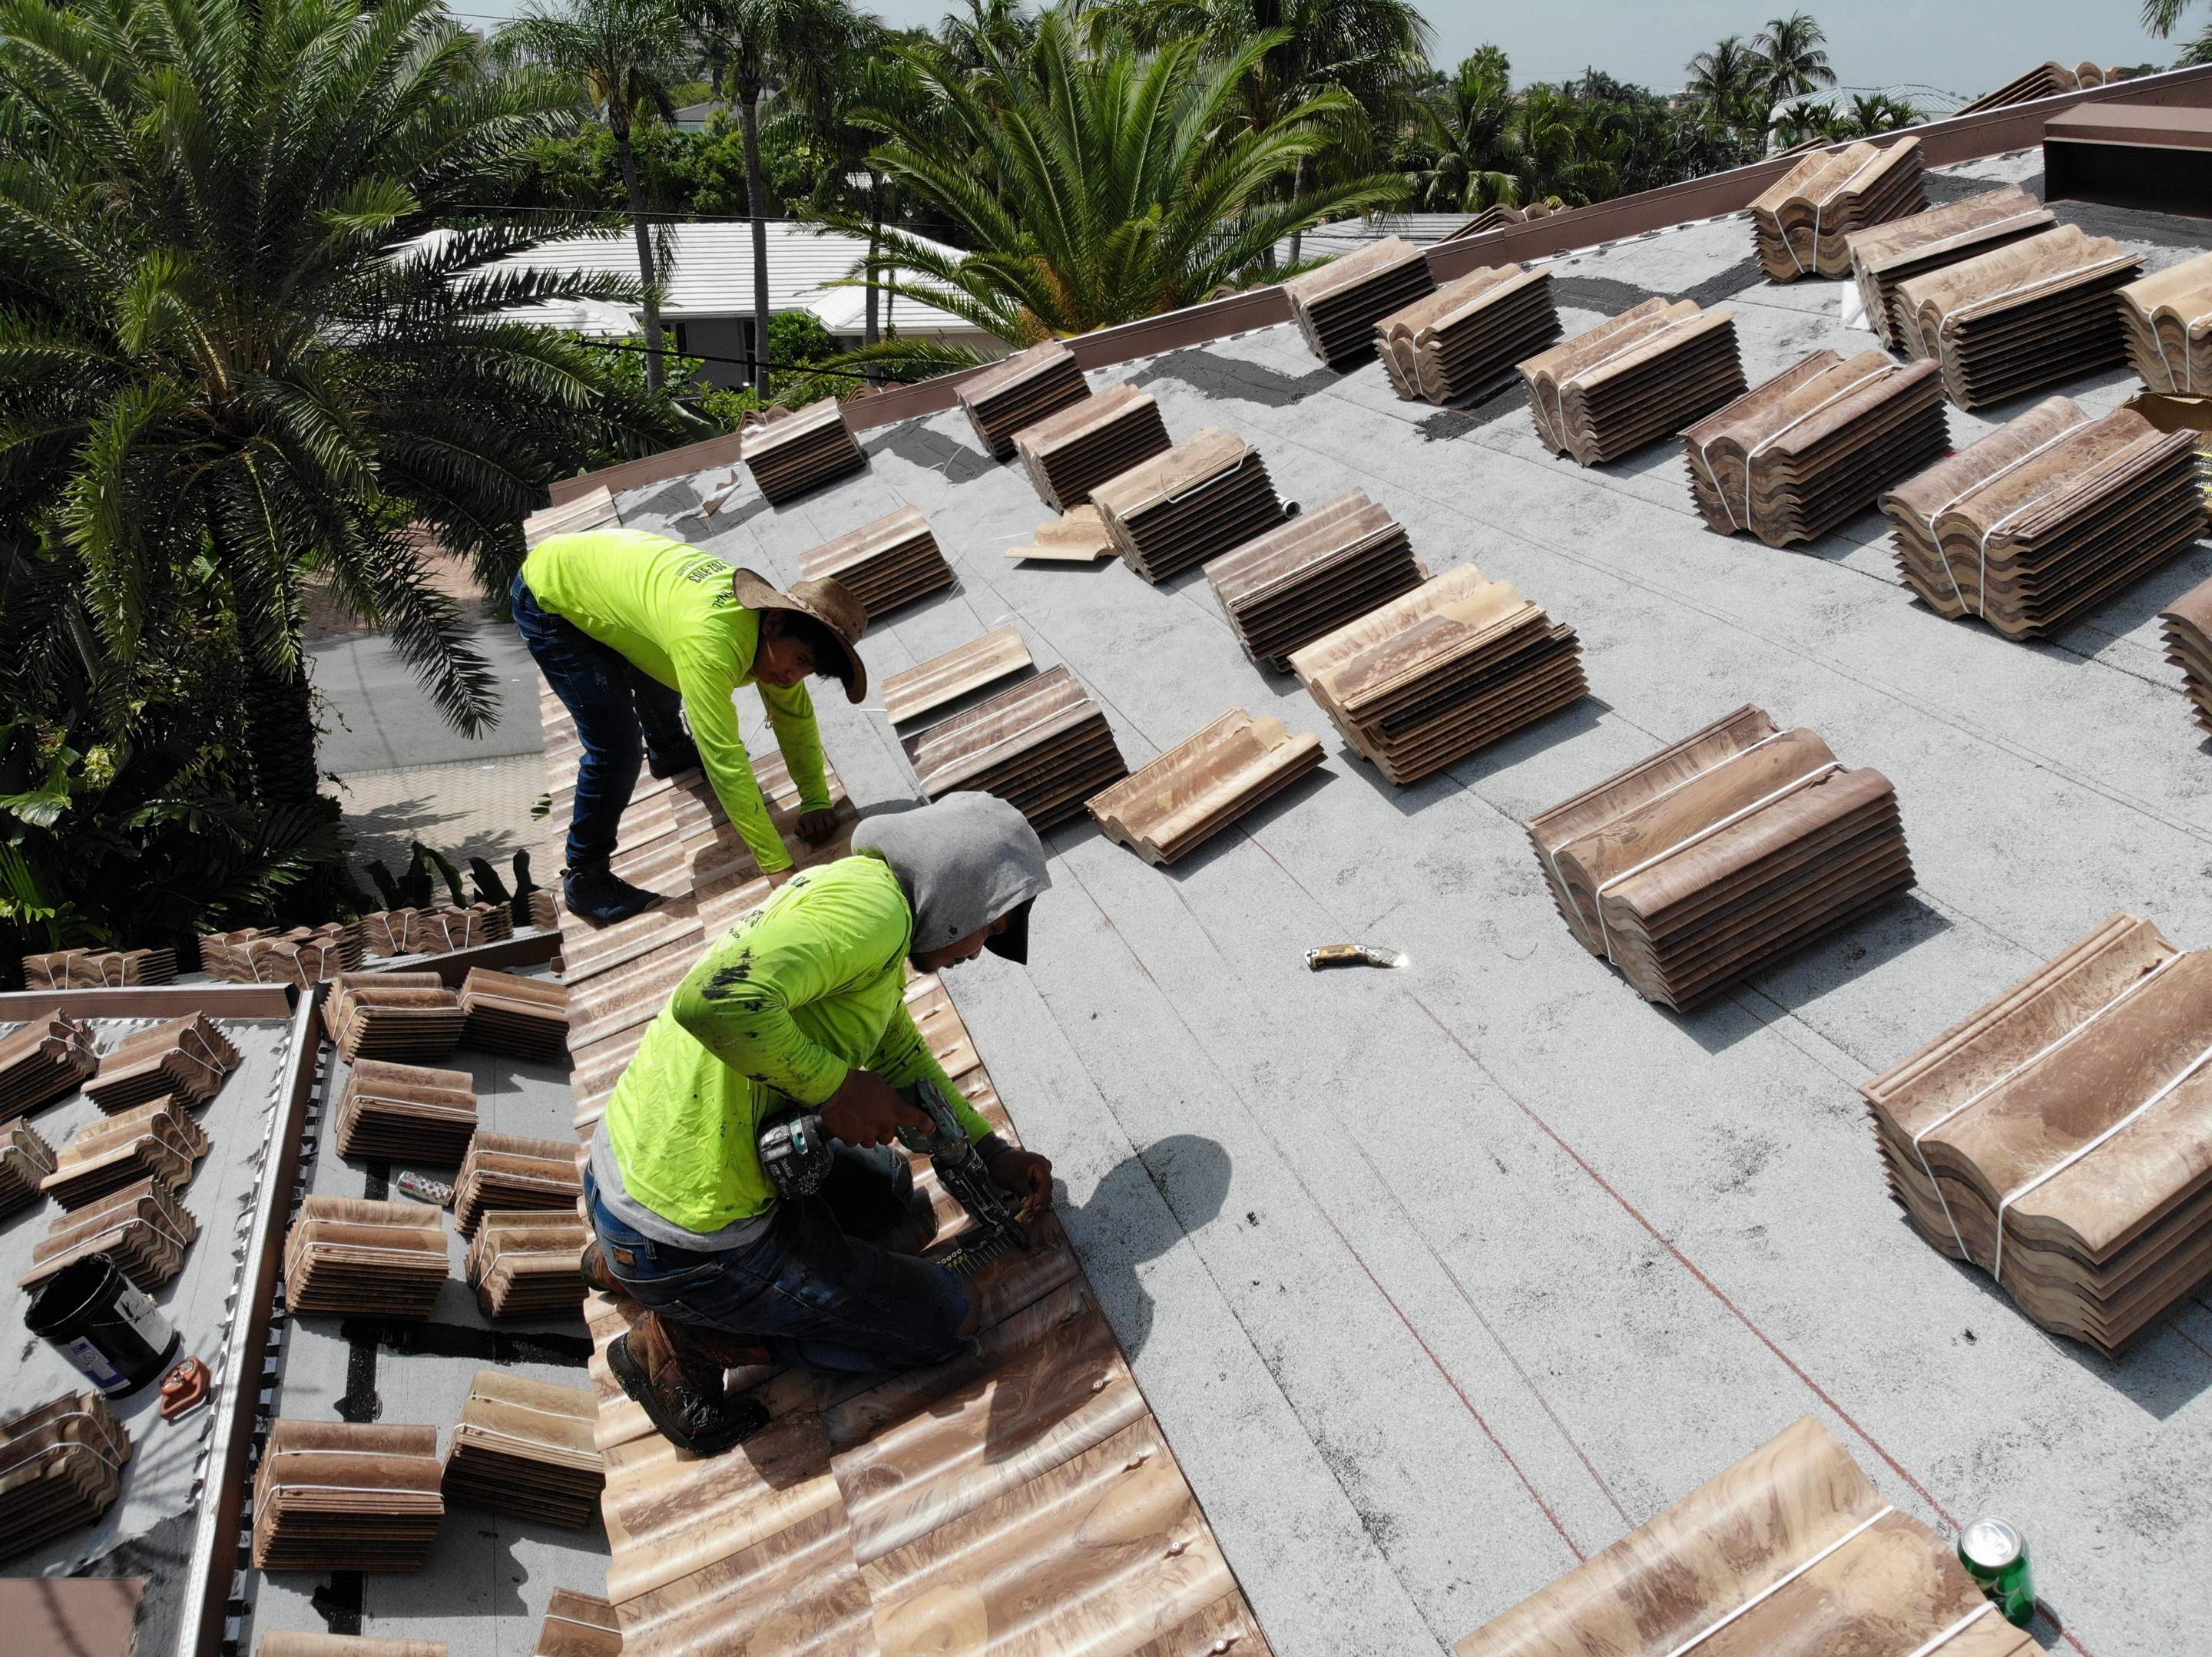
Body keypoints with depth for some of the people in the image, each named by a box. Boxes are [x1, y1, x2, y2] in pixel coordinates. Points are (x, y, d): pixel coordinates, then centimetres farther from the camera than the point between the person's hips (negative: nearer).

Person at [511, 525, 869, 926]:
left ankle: (667, 749, 62)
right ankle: (585, 878, 6)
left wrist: (816, 801, -3)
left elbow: (795, 716, 1)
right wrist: (778, 867, -35)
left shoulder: (773, 630, -15)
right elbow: (725, 764, -39)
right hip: (548, 598, -8)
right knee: (617, 750, -13)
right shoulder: (711, 648, -40)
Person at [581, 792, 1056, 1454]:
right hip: (687, 1240, -9)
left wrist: (994, 1155, 19)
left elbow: (901, 1058, 23)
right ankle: (689, 1338, 4)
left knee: (898, 1201, 27)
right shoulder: (875, 906, -20)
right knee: (948, 1320, 5)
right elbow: (714, 999, -36)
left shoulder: (847, 884, 11)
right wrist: (832, 1084, -22)